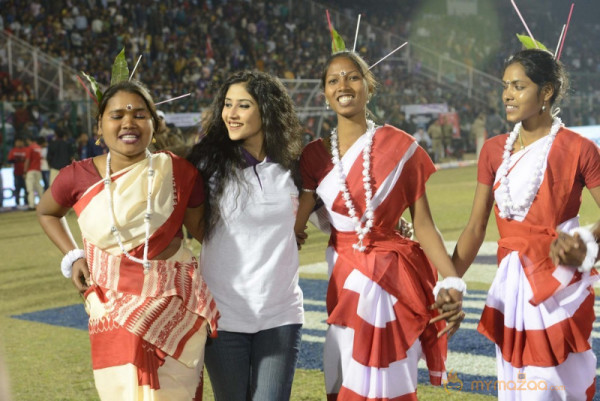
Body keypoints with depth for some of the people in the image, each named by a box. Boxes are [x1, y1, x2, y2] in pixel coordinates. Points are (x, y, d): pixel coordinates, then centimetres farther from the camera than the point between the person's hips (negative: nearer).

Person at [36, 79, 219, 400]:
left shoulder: (179, 172, -7)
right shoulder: (77, 177, -5)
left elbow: (200, 227, 6)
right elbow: (46, 212, 16)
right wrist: (73, 257, 4)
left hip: (175, 308, 0)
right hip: (114, 311, 1)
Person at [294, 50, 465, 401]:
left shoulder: (400, 146, -4)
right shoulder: (315, 156, 4)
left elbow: (424, 224, -6)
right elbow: (294, 226, -3)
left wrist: (452, 281, -15)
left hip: (394, 277, -3)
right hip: (346, 280, 3)